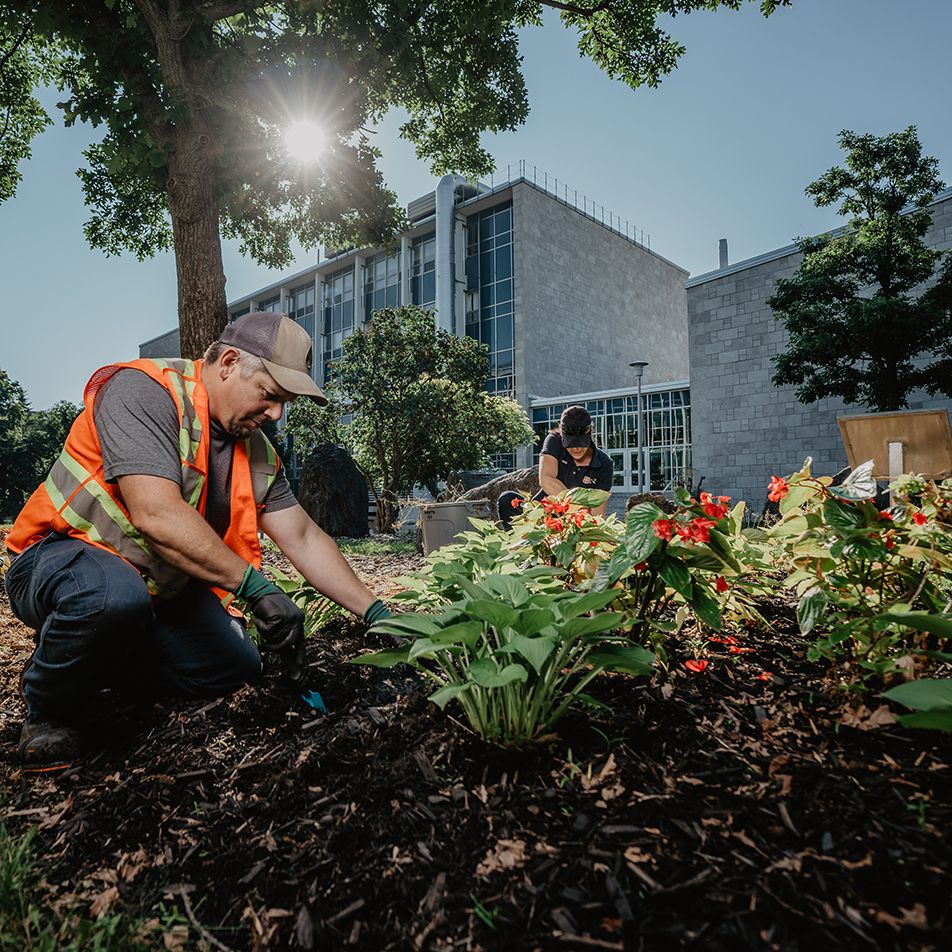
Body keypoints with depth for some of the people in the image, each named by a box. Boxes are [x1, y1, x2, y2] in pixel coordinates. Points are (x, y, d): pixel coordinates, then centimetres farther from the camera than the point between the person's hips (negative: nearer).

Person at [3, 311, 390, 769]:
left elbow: (304, 539, -1)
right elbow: (156, 514, -34)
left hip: (160, 586, 7)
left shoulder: (257, 451, -1)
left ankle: (98, 663, 14)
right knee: (116, 597, -39)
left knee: (236, 668, -8)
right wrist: (255, 586, -33)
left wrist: (374, 612, -7)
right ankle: (49, 705, -6)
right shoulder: (143, 390, -22)